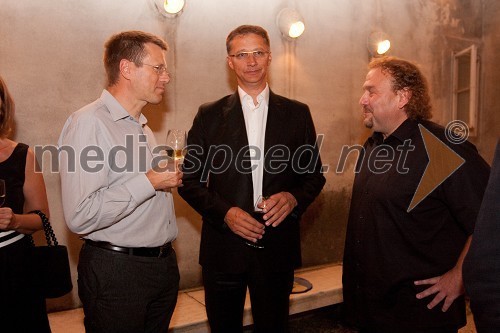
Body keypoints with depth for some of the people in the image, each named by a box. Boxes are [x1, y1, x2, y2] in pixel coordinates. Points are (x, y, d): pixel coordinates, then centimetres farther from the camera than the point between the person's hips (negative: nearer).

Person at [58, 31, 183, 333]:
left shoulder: (142, 127, 14)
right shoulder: (89, 123, -16)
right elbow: (80, 216, -26)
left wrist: (168, 180, 7)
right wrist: (149, 183, -20)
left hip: (163, 263, 8)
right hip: (116, 273, -8)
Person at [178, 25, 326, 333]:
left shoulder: (297, 113, 3)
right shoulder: (209, 116, 1)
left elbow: (314, 174, 8)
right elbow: (190, 181, 1)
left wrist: (294, 198, -13)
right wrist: (225, 212, -14)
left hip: (277, 248, 1)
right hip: (224, 247, 0)